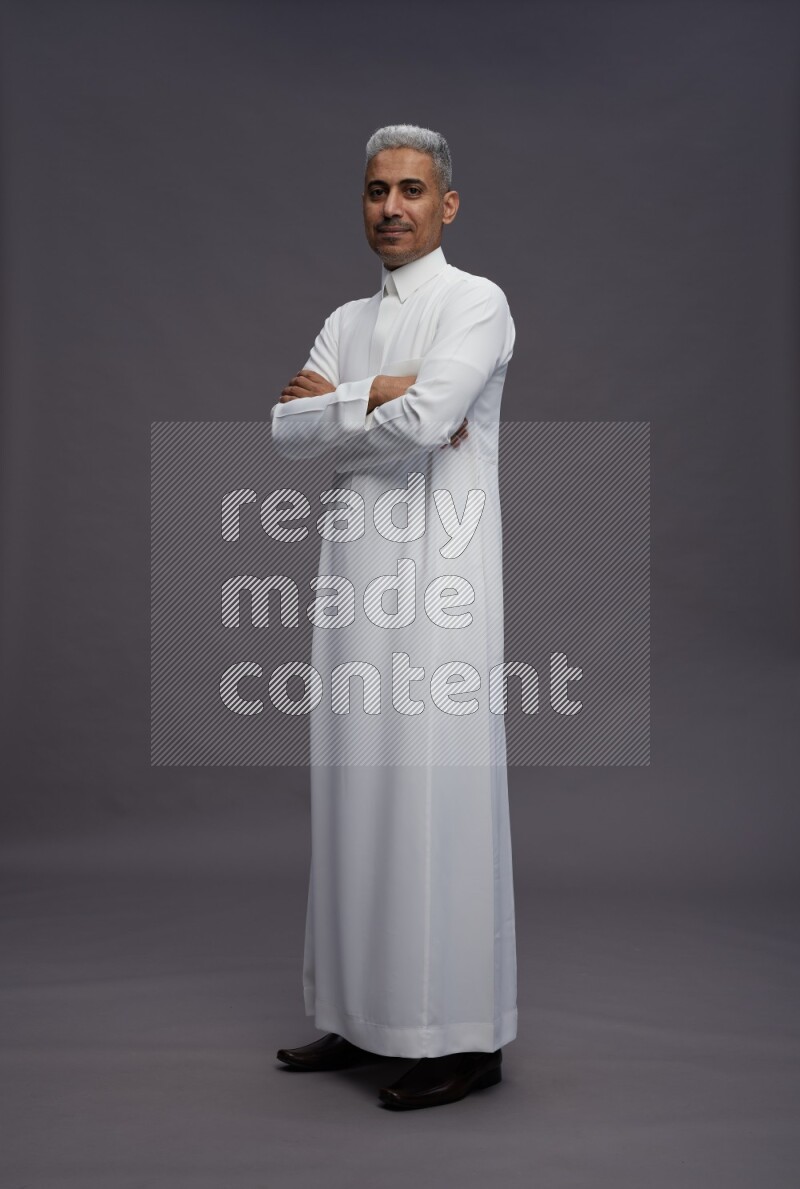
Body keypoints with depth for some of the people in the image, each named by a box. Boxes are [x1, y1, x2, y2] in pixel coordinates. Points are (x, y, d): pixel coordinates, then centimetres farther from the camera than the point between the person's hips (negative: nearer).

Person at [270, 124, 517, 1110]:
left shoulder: (477, 304, -1)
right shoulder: (346, 321, 20)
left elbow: (421, 420, -17)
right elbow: (285, 429, 4)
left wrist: (332, 401, -1)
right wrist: (376, 397, -9)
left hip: (438, 574, -7)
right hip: (355, 568, 7)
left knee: (436, 789, -6)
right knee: (356, 788, 8)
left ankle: (465, 1036, 5)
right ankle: (369, 1016, 21)